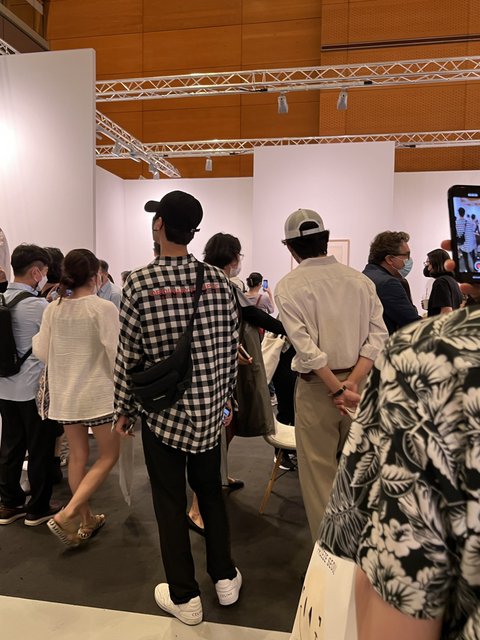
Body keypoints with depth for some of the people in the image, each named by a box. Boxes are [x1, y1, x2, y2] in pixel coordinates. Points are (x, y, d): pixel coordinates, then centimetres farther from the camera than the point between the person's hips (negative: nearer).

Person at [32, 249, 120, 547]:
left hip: (64, 394, 6)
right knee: (109, 455, 10)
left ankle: (86, 519, 29)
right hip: (97, 393, -6)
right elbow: (115, 353, -16)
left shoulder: (53, 309, 0)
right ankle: (67, 515, 2)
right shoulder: (103, 307, -15)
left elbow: (42, 352, 4)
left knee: (78, 456, 17)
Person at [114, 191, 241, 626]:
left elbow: (130, 355, -10)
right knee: (210, 491, 21)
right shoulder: (218, 280, -4)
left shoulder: (141, 283, -13)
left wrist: (124, 409, 4)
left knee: (171, 502, 13)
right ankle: (225, 579, 36)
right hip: (209, 409, 4)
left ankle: (185, 597, 29)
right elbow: (230, 347, 2)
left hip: (163, 411, -3)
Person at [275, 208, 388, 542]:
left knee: (320, 471, 10)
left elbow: (306, 345, -19)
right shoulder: (360, 279, 2)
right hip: (358, 383, 5)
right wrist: (352, 380, -12)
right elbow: (378, 334, -6)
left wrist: (337, 389, -16)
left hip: (317, 385, -4)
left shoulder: (289, 286, -10)